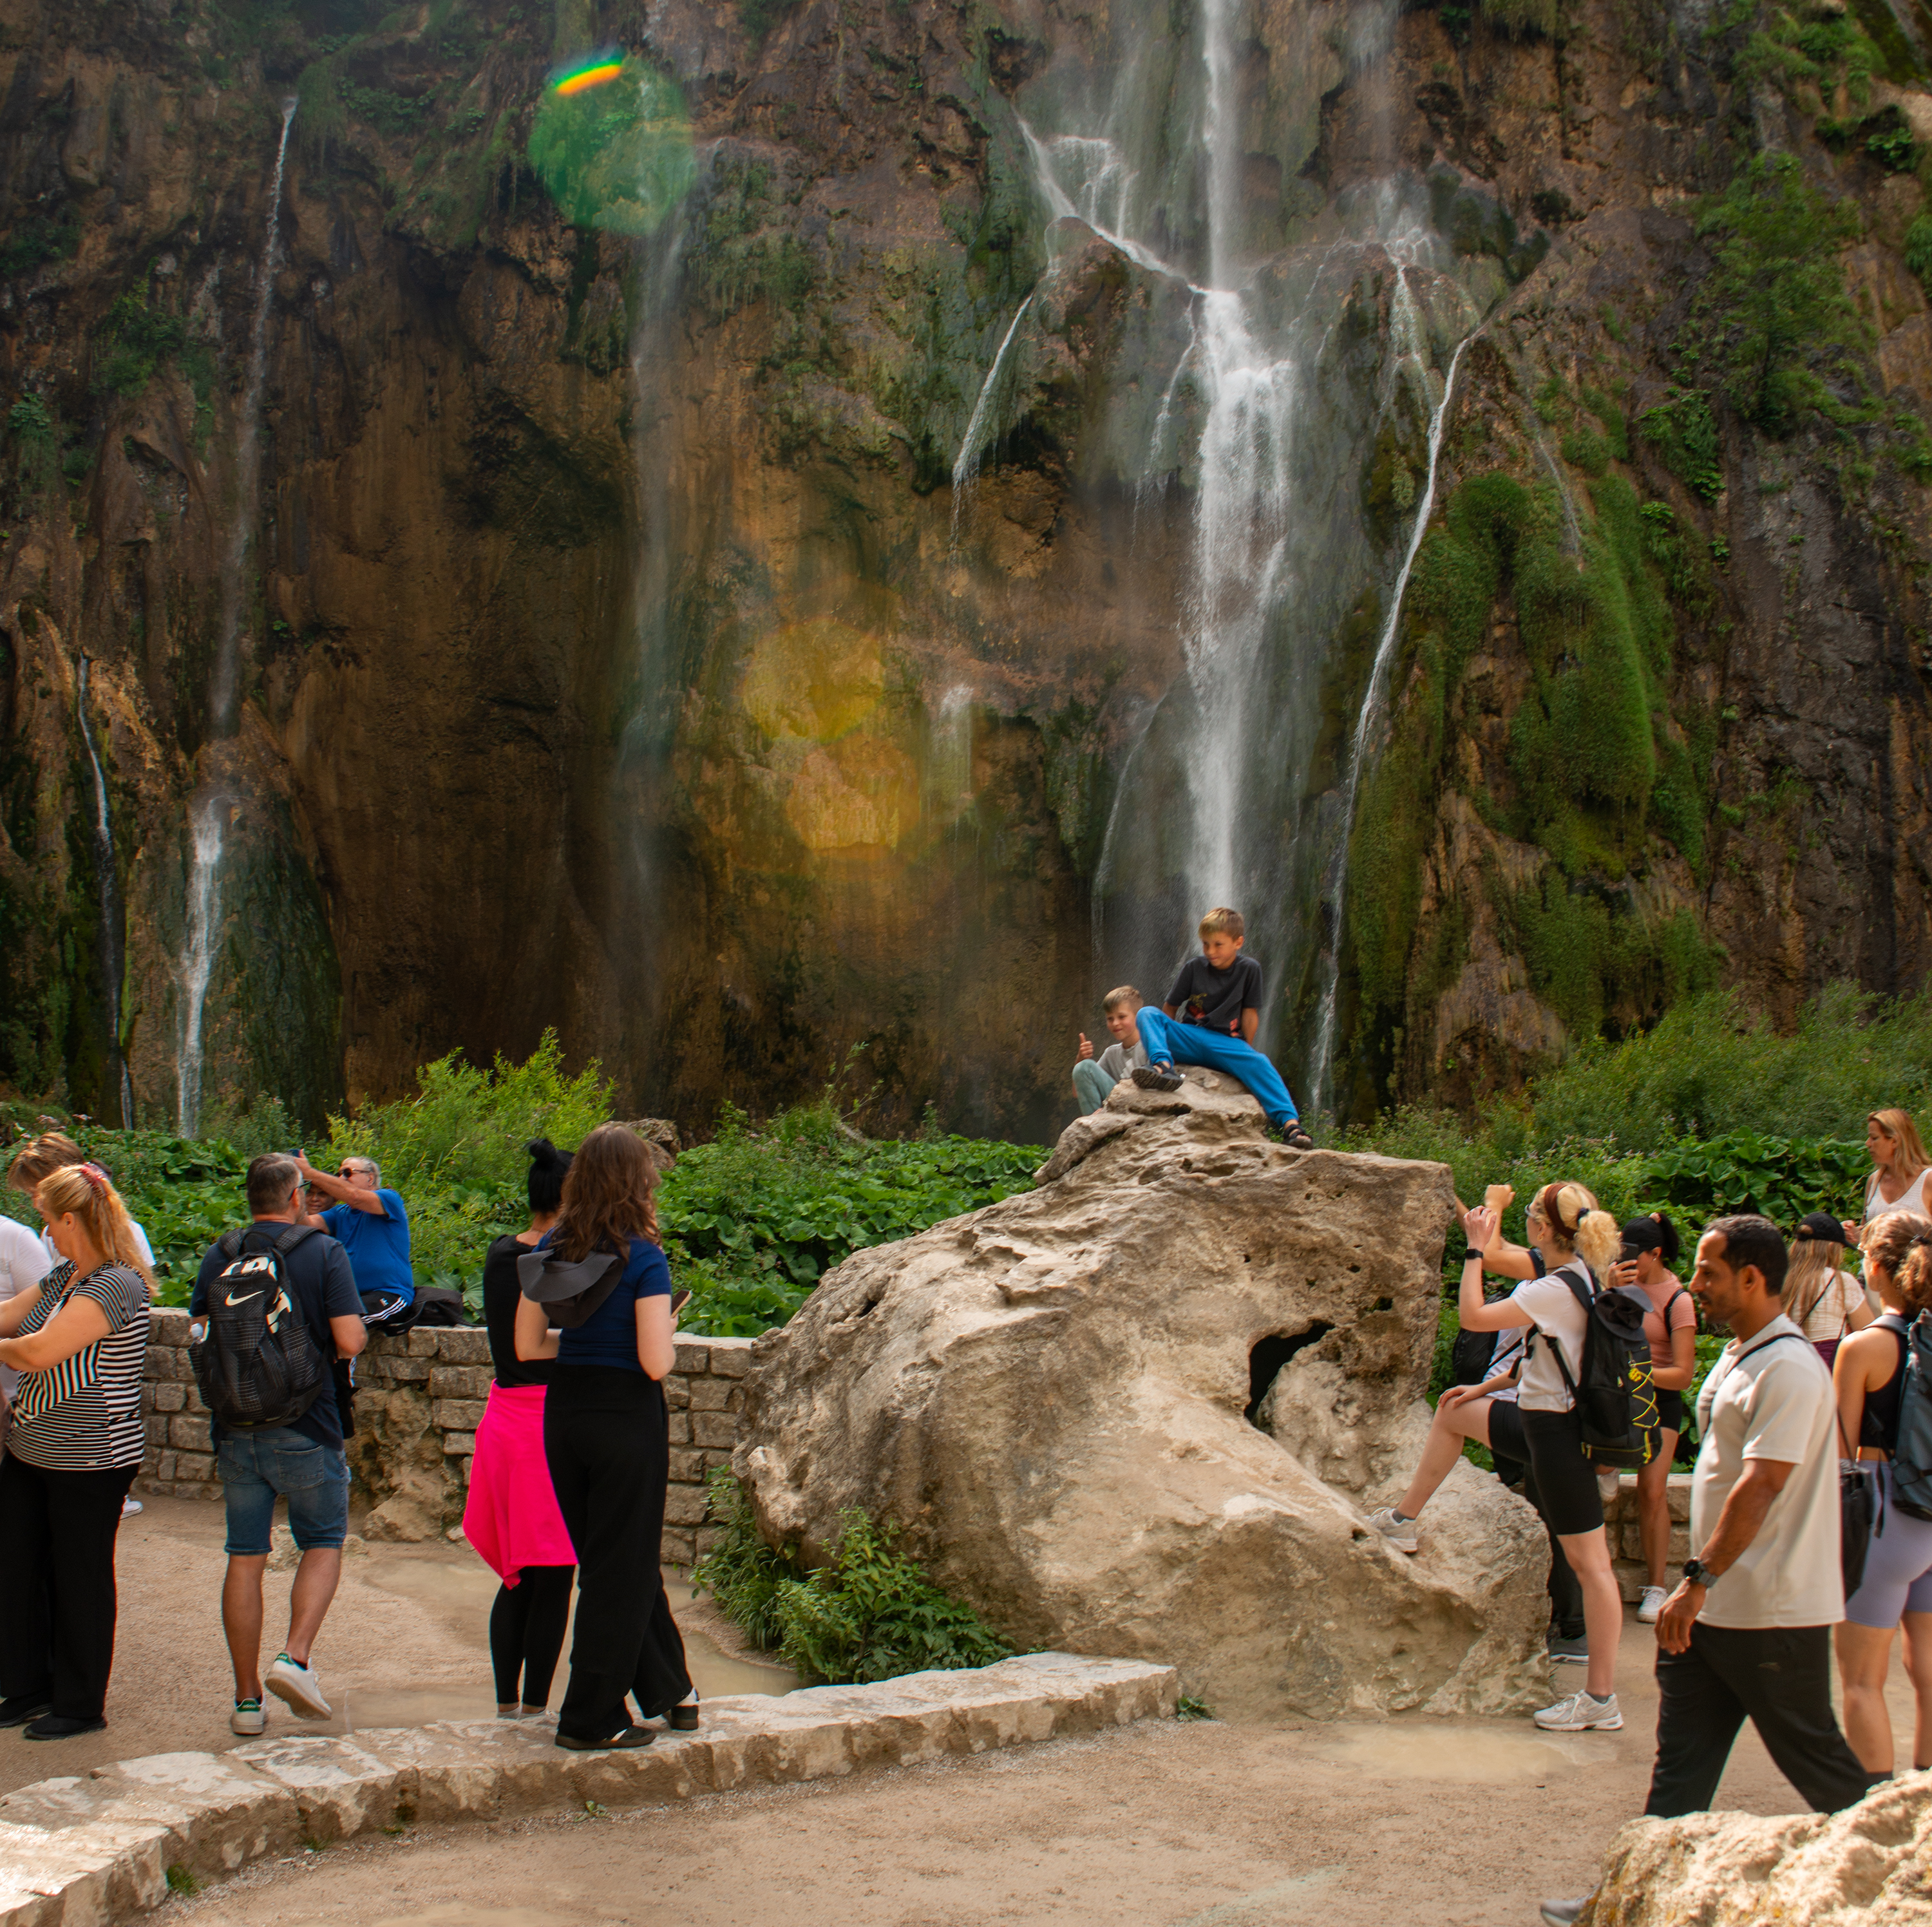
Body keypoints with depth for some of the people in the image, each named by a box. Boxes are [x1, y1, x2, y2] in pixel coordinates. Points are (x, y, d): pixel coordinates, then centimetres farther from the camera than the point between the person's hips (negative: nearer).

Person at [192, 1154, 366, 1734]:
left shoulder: (218, 1256, 2)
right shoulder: (323, 1253, -9)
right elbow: (351, 1341, -15)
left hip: (235, 1429, 3)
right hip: (305, 1429, -3)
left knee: (245, 1558, 10)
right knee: (323, 1542, 14)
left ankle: (247, 1698, 12)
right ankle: (296, 1659, -6)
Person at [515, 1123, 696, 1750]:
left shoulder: (551, 1250, 2)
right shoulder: (643, 1258, -15)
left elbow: (527, 1345, 5)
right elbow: (655, 1363, -19)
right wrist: (667, 1336, 2)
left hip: (564, 1413, 6)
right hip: (626, 1419, -6)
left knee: (621, 1560, 19)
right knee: (621, 1568, 7)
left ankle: (670, 1688, 32)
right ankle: (590, 1718, 13)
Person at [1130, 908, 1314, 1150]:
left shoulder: (1249, 969, 3)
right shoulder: (1194, 967, 6)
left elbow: (1250, 1013, 4)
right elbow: (1170, 1008, 12)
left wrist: (1247, 1049, 2)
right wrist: (1166, 1037, 10)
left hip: (1225, 1043, -2)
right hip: (1190, 1038, 2)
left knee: (1259, 1064, -33)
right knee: (1147, 1014, -22)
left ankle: (1290, 1123, -48)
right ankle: (1163, 1066, -50)